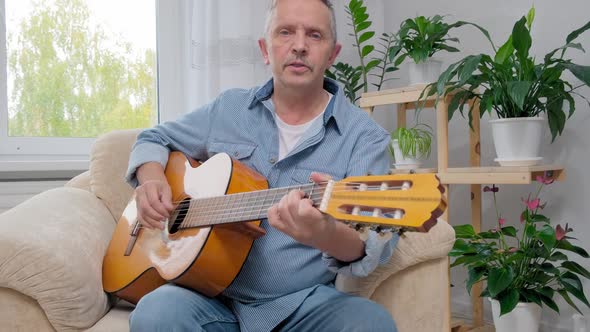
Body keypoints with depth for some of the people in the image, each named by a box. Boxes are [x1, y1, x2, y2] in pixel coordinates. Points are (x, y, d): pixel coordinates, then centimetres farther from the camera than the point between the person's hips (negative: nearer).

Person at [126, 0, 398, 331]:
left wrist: (329, 236, -42)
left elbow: (378, 241, -18)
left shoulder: (365, 136, -5)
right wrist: (152, 179, -3)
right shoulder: (229, 108, 7)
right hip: (214, 294, 2)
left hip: (306, 302, -1)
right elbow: (155, 138, 21)